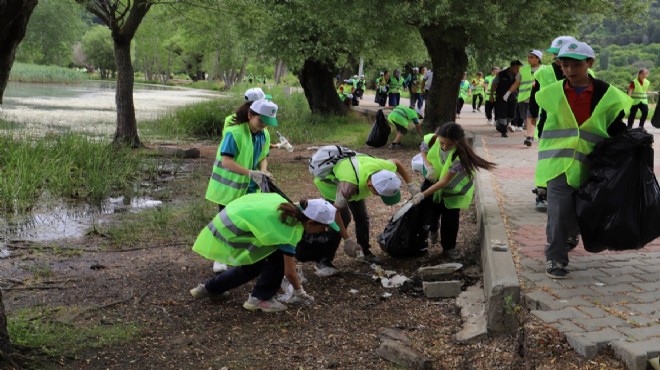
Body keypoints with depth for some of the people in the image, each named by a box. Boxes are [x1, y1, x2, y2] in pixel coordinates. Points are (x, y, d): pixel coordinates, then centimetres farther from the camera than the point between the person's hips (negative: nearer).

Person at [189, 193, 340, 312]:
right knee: (278, 257, -9)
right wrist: (300, 292, 5)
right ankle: (259, 298, 2)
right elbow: (289, 272, -13)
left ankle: (210, 288, 36)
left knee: (254, 264, 24)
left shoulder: (291, 209, 3)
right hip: (231, 232, -9)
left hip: (228, 221, 9)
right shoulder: (290, 231, -19)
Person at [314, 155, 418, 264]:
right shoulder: (349, 185, -49)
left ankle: (365, 252, 15)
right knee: (344, 218, -15)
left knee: (362, 217, 0)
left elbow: (396, 163, -7)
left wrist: (411, 185, -14)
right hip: (330, 182, -6)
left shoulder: (384, 168, -32)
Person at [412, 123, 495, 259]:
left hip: (454, 187, -3)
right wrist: (428, 166, -23)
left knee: (450, 217, 2)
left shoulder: (459, 155, -40)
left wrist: (423, 194, -36)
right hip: (433, 180, 3)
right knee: (428, 206, 6)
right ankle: (432, 230, 38)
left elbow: (444, 181, -35)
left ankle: (449, 247, 20)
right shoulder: (431, 140, -30)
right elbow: (423, 150, -3)